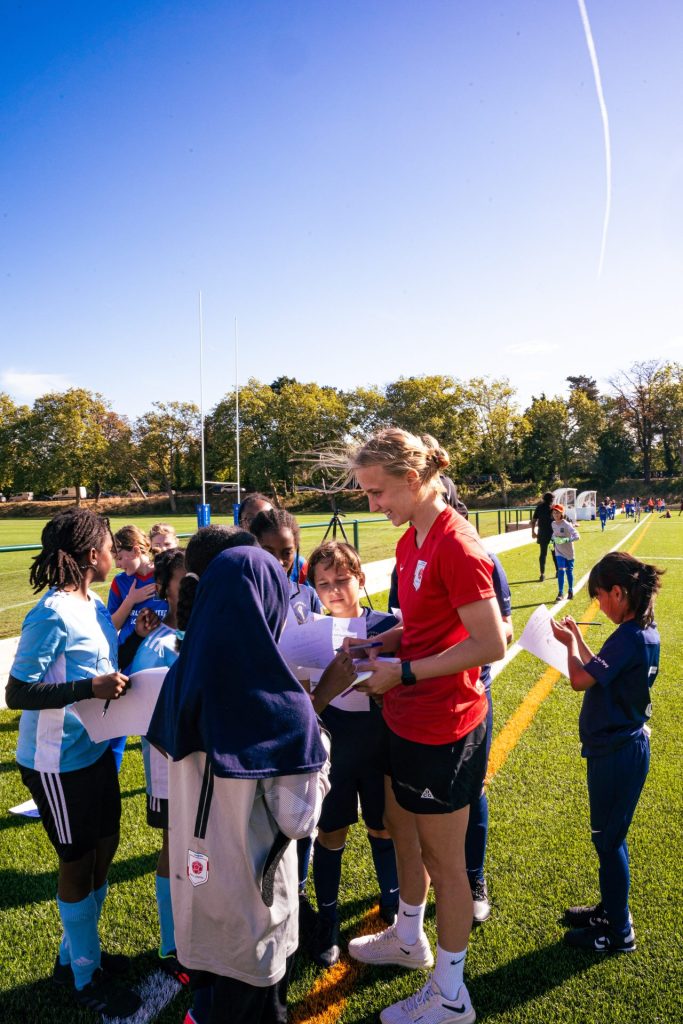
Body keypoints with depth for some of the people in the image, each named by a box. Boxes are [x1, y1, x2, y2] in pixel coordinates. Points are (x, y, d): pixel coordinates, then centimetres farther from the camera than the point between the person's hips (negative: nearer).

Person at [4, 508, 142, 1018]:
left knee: (104, 848, 20)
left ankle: (79, 951, 42)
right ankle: (85, 976, 31)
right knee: (78, 862, 9)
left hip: (94, 749, 8)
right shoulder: (52, 614, -22)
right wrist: (91, 688, -32)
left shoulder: (94, 606, 3)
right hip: (57, 761, -8)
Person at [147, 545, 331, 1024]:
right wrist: (315, 739, -7)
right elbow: (298, 818, -19)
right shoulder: (283, 706, -27)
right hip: (251, 891, -5)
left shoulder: (181, 678, -12)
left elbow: (171, 774, 4)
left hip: (195, 878, 5)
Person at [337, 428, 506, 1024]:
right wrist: (378, 645, 0)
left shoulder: (456, 545, -24)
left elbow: (491, 644, -25)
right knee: (401, 832, 25)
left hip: (443, 728, -9)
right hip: (406, 718, 9)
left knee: (443, 860, 10)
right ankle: (409, 938, 50)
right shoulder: (412, 539, 4)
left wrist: (404, 672, -22)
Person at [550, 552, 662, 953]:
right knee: (610, 835, 22)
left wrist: (569, 644, -11)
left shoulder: (628, 639, -26)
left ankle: (618, 933, 23)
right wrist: (577, 639, 8)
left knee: (608, 839, 7)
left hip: (616, 754, -9)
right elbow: (599, 672, 10)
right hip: (626, 744, 9)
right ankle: (611, 910, 39)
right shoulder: (646, 632, 3)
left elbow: (581, 679, -26)